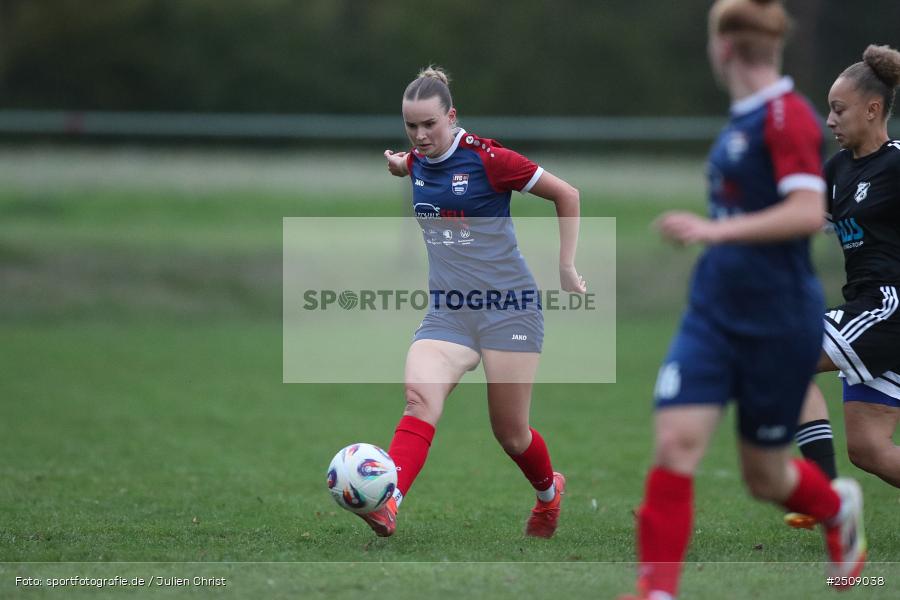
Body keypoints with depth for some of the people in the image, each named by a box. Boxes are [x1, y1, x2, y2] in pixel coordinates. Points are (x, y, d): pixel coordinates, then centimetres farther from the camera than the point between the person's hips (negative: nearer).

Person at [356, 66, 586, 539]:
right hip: (447, 314, 5)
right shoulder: (416, 164, 7)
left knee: (510, 433, 3)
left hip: (508, 308, -4)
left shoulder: (486, 158, -11)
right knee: (419, 396, -24)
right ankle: (385, 504, -42)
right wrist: (398, 164, 14)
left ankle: (549, 491, 36)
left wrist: (566, 268, 0)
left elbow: (566, 195, -1)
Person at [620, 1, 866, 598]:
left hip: (780, 324, -7)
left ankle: (838, 507, 41)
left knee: (765, 477, 8)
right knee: (675, 443, -11)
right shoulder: (744, 117, 10)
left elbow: (807, 213, -27)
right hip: (713, 317, 7)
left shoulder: (788, 116, -17)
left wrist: (716, 230, -31)